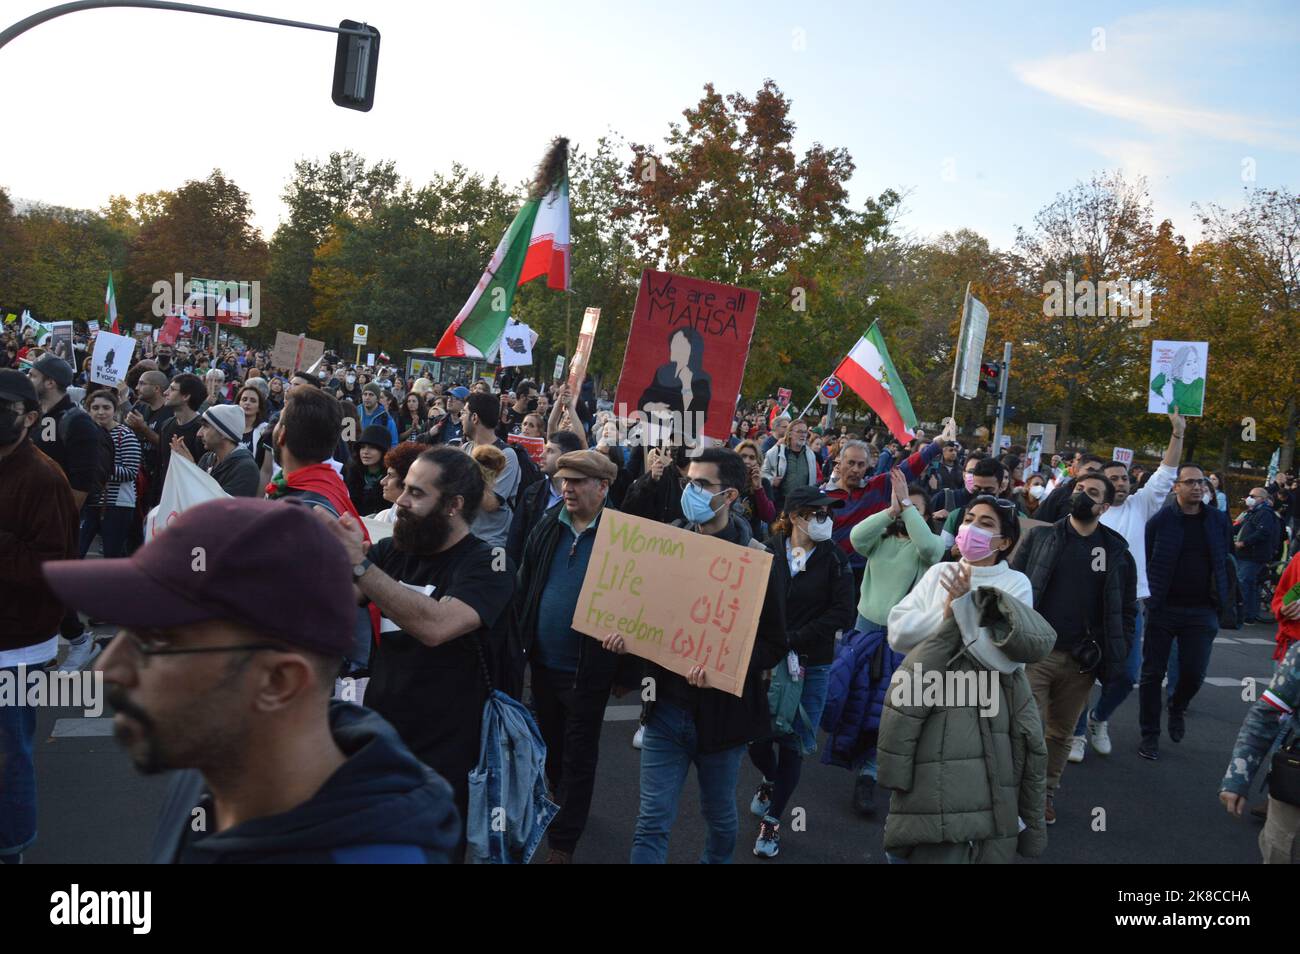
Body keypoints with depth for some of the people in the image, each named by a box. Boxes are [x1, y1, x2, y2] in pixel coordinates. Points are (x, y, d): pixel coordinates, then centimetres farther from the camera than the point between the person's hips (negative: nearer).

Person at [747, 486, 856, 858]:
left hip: (811, 665, 0)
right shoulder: (769, 551, -6)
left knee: (792, 745, 6)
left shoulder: (834, 558, -6)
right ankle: (769, 780, 39)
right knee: (757, 734, 4)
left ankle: (772, 819, 25)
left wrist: (794, 640, -15)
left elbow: (842, 614, -10)